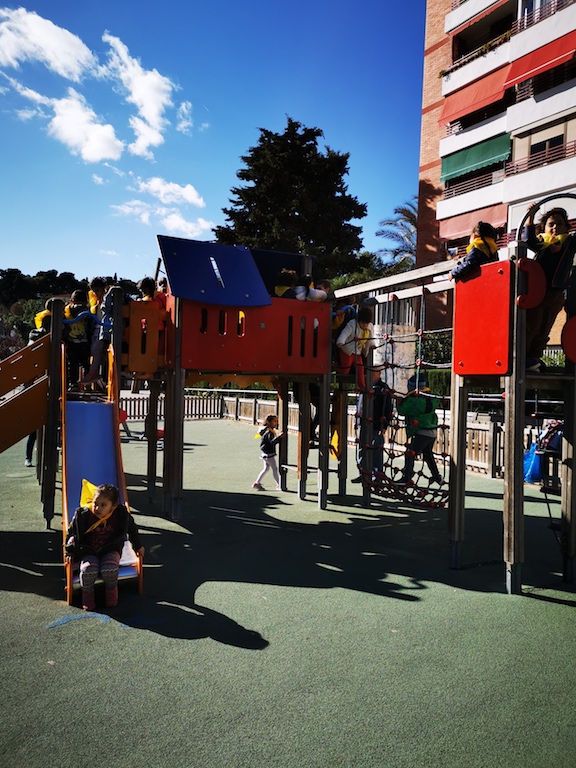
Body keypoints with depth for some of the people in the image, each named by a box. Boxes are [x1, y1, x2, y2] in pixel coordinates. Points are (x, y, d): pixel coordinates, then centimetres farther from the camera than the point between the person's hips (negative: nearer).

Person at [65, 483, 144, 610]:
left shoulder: (121, 515, -10)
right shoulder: (83, 515, -13)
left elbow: (131, 529, 10)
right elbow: (71, 533, 3)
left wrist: (138, 546, 17)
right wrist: (70, 552, 2)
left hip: (110, 551, 0)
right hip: (88, 552, 0)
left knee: (110, 569, -30)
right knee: (88, 570, -30)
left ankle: (111, 590, 4)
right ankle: (87, 593, 3)